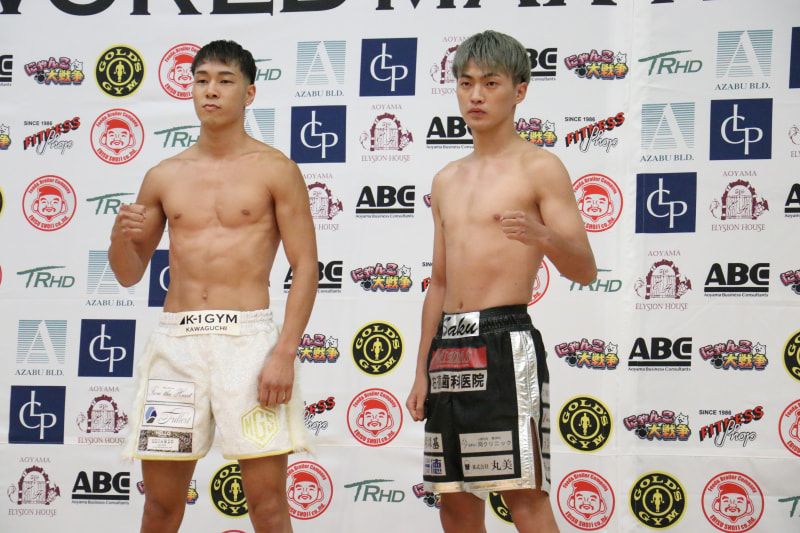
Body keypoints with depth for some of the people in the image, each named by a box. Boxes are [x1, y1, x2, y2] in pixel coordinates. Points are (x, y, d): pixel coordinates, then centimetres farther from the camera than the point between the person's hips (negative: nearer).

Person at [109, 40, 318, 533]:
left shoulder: (274, 169, 3)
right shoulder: (164, 176, 14)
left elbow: (306, 267, -2)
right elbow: (130, 274, 19)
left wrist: (284, 353, -12)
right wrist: (121, 237, -4)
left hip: (247, 338, -3)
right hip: (175, 339, 4)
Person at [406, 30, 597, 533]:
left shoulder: (538, 166, -2)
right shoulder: (447, 180, 19)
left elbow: (585, 270, -7)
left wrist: (543, 236, -29)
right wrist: (423, 371, 18)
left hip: (504, 342, -7)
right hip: (449, 345, 7)